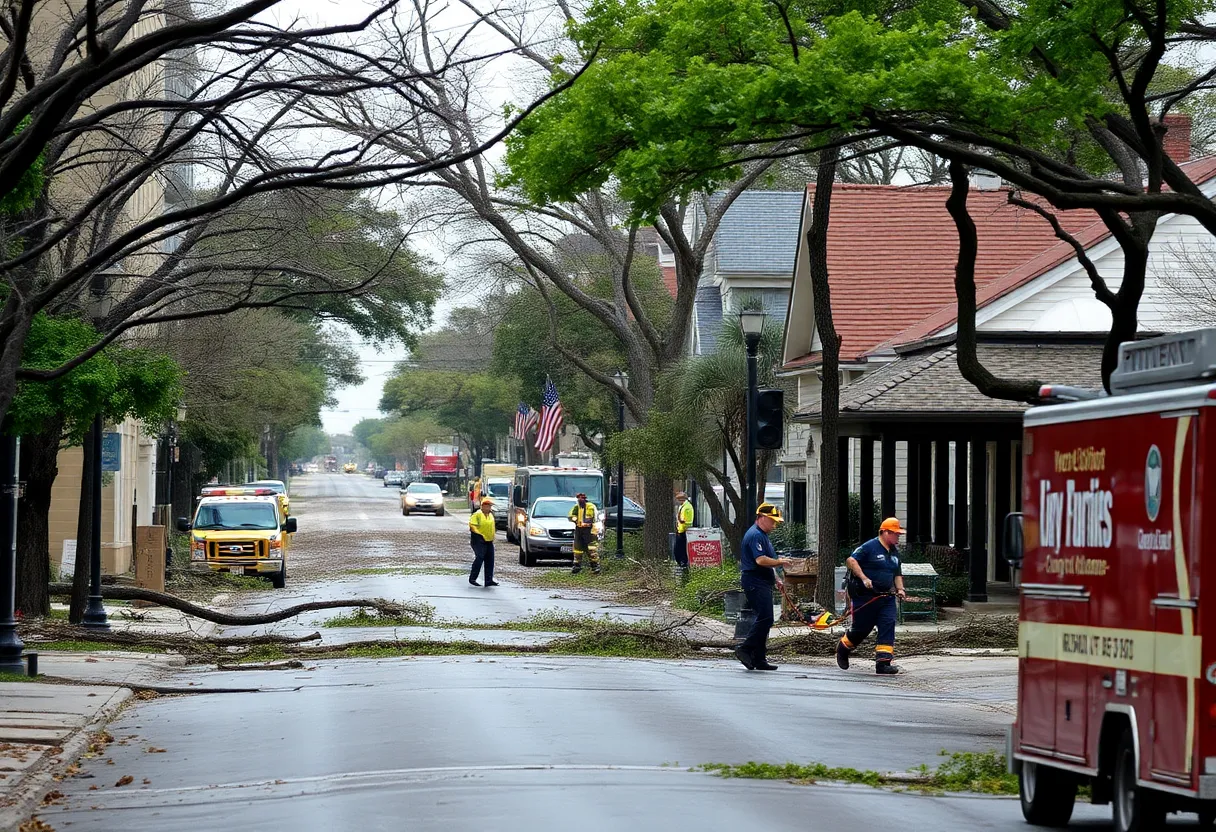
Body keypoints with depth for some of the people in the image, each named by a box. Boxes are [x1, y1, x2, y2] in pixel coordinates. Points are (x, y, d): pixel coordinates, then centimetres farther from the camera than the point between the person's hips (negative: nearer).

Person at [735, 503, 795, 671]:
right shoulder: (755, 535, -13)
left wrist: (775, 578, 25)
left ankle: (759, 659, 10)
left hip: (762, 582, 11)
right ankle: (745, 649, -16)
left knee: (764, 620, 9)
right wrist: (780, 562, -15)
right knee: (765, 618, -17)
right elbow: (761, 560, -24)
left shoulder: (763, 535, 22)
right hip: (756, 582, -11)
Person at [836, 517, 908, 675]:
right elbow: (851, 561, -16)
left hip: (886, 597, 6)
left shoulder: (895, 551, 15)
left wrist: (900, 589, 8)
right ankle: (842, 649, 34)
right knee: (861, 628, 4)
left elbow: (897, 574, 25)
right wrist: (864, 578, -23)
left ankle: (883, 663, -13)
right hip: (865, 596, -6)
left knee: (888, 626, -10)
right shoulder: (869, 547, -9)